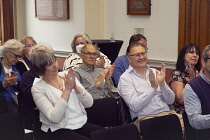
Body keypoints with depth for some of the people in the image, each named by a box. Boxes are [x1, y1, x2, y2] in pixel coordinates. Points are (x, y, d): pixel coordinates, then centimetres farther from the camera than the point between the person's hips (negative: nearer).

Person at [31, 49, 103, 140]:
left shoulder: (67, 76, 7)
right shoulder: (37, 89, -6)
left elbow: (89, 103, 3)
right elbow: (54, 118, -18)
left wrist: (75, 86, -14)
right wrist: (67, 90, -19)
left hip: (82, 124, 5)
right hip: (59, 131, -5)